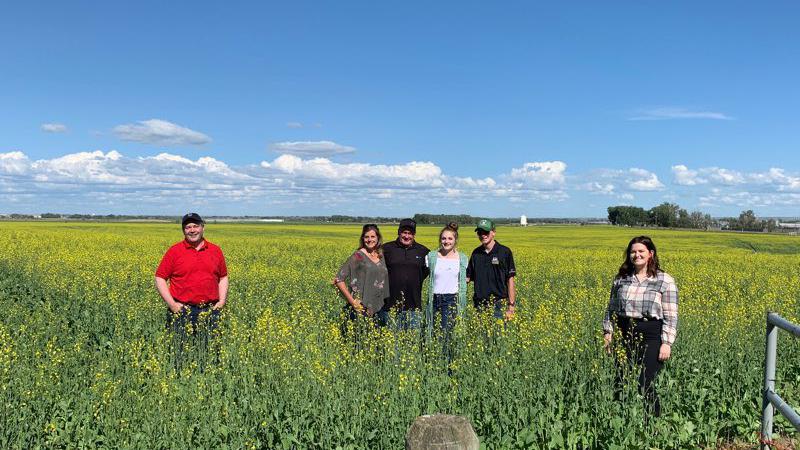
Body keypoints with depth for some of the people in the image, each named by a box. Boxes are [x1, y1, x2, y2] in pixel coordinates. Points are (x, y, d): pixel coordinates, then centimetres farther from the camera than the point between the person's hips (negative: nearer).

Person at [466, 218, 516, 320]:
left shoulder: (505, 252, -4)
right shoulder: (476, 253, 9)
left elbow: (510, 280, -5)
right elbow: (468, 277, 15)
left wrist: (511, 307, -9)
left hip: (499, 305, -4)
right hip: (480, 306, 4)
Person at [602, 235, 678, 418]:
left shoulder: (665, 281, -1)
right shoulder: (621, 279, 10)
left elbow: (670, 316, -4)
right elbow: (611, 309, 15)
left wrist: (667, 343, -11)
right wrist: (608, 332, 6)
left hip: (651, 337, -4)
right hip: (625, 336, 4)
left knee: (644, 384, -7)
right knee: (621, 382, 1)